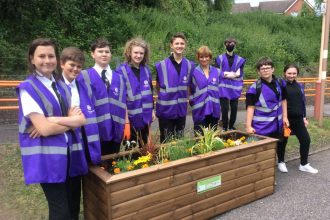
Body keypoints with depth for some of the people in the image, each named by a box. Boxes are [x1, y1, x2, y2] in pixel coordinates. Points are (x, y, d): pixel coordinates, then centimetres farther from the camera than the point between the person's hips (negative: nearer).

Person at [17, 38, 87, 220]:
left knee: (73, 205, 14)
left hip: (69, 152, 6)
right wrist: (70, 119, -5)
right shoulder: (28, 88, -8)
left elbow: (81, 119, 0)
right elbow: (44, 128, -17)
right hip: (47, 156, -6)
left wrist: (54, 120, -13)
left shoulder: (63, 87, 11)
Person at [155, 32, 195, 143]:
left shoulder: (190, 65, 0)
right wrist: (165, 97, 8)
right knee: (166, 141, 7)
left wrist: (183, 97, 12)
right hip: (166, 109, -3)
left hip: (181, 109, 3)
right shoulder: (162, 65, -10)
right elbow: (158, 86, 4)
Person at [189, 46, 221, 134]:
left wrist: (215, 100, 13)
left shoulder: (217, 71, 7)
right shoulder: (194, 72, -4)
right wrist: (193, 102, -2)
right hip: (200, 110, -3)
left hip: (214, 110, 4)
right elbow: (191, 90, 2)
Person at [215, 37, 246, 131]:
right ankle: (224, 127, 14)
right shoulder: (220, 58, 2)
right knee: (224, 108, -2)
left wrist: (226, 74, -14)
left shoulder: (239, 59, 6)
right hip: (223, 88, -2)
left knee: (234, 108, 7)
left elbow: (240, 74, 0)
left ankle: (231, 126, 24)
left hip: (235, 88, 2)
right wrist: (233, 74, -11)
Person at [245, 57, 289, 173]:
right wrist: (248, 126, -22)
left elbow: (283, 100, 11)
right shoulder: (255, 87, -16)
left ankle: (281, 162, 48)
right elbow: (250, 107, -17)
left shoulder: (280, 83, 0)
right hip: (261, 124, -5)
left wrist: (285, 117, 8)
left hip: (277, 122, 6)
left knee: (280, 143, 23)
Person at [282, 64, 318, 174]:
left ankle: (304, 164, 22)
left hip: (297, 118, 5)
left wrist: (304, 117, 13)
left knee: (306, 139, 6)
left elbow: (303, 102, 14)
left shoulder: (299, 86, 8)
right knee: (283, 141, 8)